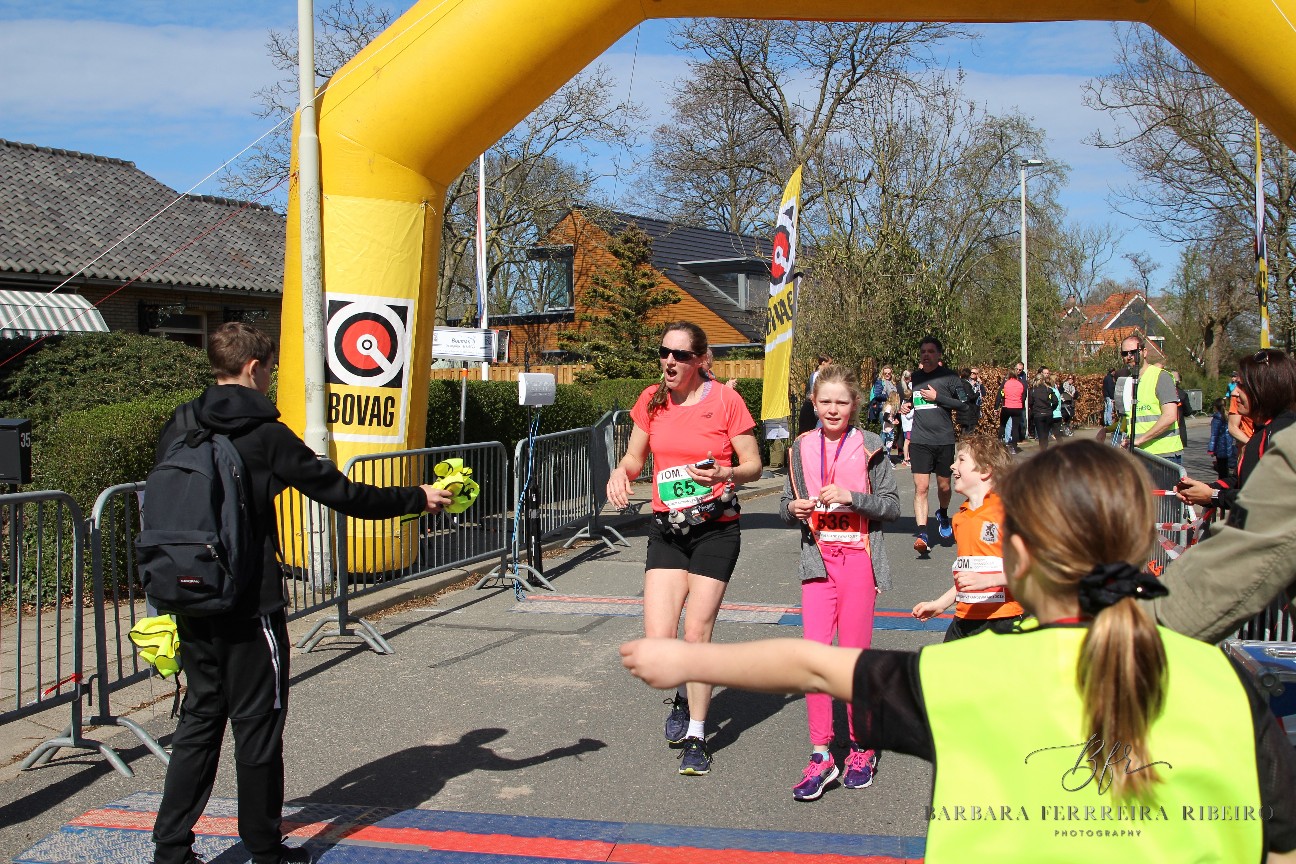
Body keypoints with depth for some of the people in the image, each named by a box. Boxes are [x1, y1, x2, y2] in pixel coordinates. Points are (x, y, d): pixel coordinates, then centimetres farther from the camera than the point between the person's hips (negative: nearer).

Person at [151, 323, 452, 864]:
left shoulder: (179, 427, 6)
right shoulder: (264, 434, -12)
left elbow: (159, 507, 11)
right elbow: (339, 492, -9)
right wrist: (417, 498, 2)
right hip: (248, 603, -6)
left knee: (200, 717, 16)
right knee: (257, 722, 6)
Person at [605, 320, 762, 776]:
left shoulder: (725, 400, -8)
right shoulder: (651, 400, 3)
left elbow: (753, 464, -4)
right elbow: (634, 457, 14)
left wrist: (724, 474, -25)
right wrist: (620, 472, -9)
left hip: (715, 529, -3)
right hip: (666, 528, 3)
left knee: (696, 633, -3)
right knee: (657, 640, -6)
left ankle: (696, 736, 15)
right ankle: (682, 697, 29)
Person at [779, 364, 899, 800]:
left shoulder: (868, 447, -1)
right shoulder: (801, 448, 8)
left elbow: (892, 505, -2)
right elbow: (788, 505, 15)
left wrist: (851, 497, -17)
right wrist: (792, 508, -7)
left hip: (858, 557, -2)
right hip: (817, 557, 2)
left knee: (855, 654, 3)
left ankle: (861, 747, 22)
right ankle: (820, 756, 3)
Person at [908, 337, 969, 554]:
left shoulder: (948, 376, -1)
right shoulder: (914, 377, 12)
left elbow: (964, 403, -9)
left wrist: (937, 397, -13)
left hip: (944, 440, -2)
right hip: (920, 441, 2)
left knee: (944, 486, 10)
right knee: (921, 487, -10)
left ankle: (943, 514, 42)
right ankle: (922, 533, -14)